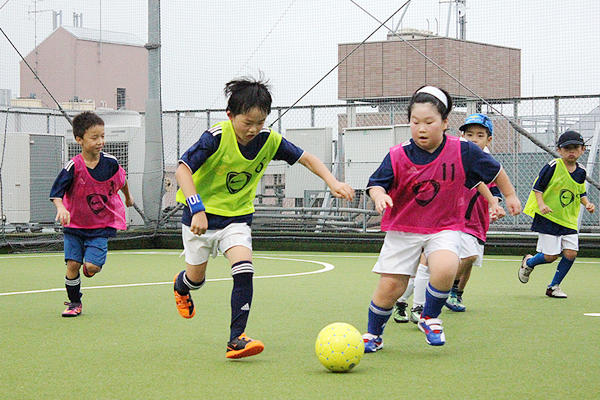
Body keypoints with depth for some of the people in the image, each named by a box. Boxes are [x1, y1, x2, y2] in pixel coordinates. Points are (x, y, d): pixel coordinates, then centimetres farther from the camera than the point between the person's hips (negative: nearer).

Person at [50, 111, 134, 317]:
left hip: (101, 225, 0)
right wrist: (61, 208, -41)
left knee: (91, 266, -14)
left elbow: (122, 181, 13)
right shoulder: (73, 166, -17)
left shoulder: (110, 163, -9)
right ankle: (74, 303, 17)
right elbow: (56, 191, -21)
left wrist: (128, 197, 31)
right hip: (74, 223, 0)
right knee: (72, 264, -5)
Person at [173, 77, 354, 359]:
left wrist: (332, 182, -16)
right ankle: (181, 286, 51)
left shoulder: (269, 141, -12)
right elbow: (183, 170, -28)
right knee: (196, 278, 11)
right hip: (201, 213, -2)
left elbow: (305, 158, -2)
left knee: (244, 270, -20)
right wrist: (197, 209, -38)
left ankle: (236, 339, -14)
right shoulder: (216, 137, -25)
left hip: (237, 216, 2)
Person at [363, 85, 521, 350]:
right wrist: (379, 195, -30)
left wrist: (510, 195, 18)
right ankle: (373, 334, 24)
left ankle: (430, 318, -1)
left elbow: (493, 170, 6)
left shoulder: (462, 151, -10)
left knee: (445, 269, -30)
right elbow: (376, 183, -7)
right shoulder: (398, 156, -11)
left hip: (444, 227, 0)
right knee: (390, 286, -4)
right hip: (403, 229, 1)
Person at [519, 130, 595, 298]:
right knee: (550, 256, -7)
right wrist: (541, 204, -22)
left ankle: (553, 287, 12)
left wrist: (587, 203, 0)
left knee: (570, 253, -7)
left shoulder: (581, 172, 5)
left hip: (569, 220, 5)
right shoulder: (553, 167, -12)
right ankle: (528, 262, 28)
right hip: (548, 217, -5)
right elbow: (537, 187, -7)